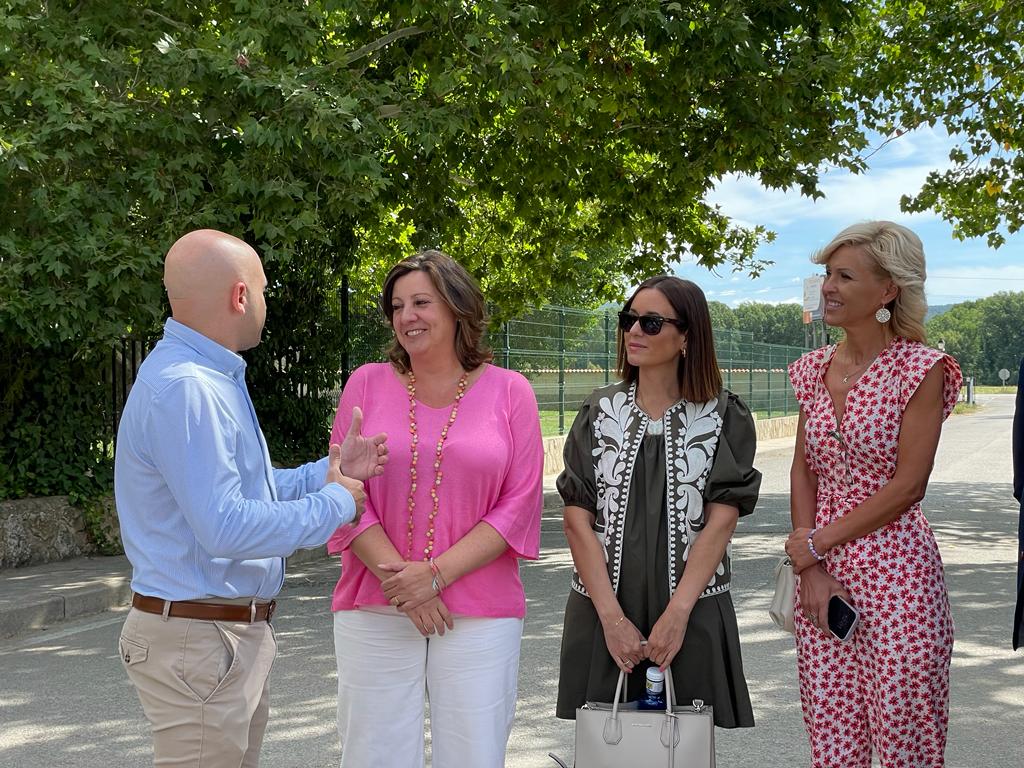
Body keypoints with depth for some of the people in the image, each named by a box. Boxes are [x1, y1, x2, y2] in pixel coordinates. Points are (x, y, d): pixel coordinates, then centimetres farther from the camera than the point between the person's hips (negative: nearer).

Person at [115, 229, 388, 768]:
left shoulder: (212, 378, 13)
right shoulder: (183, 389, -22)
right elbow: (225, 528, -27)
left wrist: (328, 474, 6)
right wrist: (335, 503, -15)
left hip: (236, 634, 10)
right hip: (198, 641, -10)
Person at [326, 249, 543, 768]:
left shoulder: (509, 391, 3)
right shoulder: (367, 385, 5)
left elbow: (519, 505, -3)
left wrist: (436, 574, -12)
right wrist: (397, 575, -11)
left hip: (480, 617, 0)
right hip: (373, 613, 1)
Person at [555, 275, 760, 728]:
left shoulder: (722, 417, 0)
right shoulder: (599, 413, 4)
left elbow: (721, 520, -7)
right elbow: (577, 520, -2)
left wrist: (677, 613, -16)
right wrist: (611, 618, -11)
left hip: (691, 611, -1)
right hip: (602, 611, 2)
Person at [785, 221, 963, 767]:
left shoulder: (921, 369, -8)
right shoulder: (816, 368, 10)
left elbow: (908, 485, -13)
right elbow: (803, 473, 8)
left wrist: (817, 543, -9)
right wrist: (812, 570, -3)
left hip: (896, 573, -5)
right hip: (822, 571, 5)